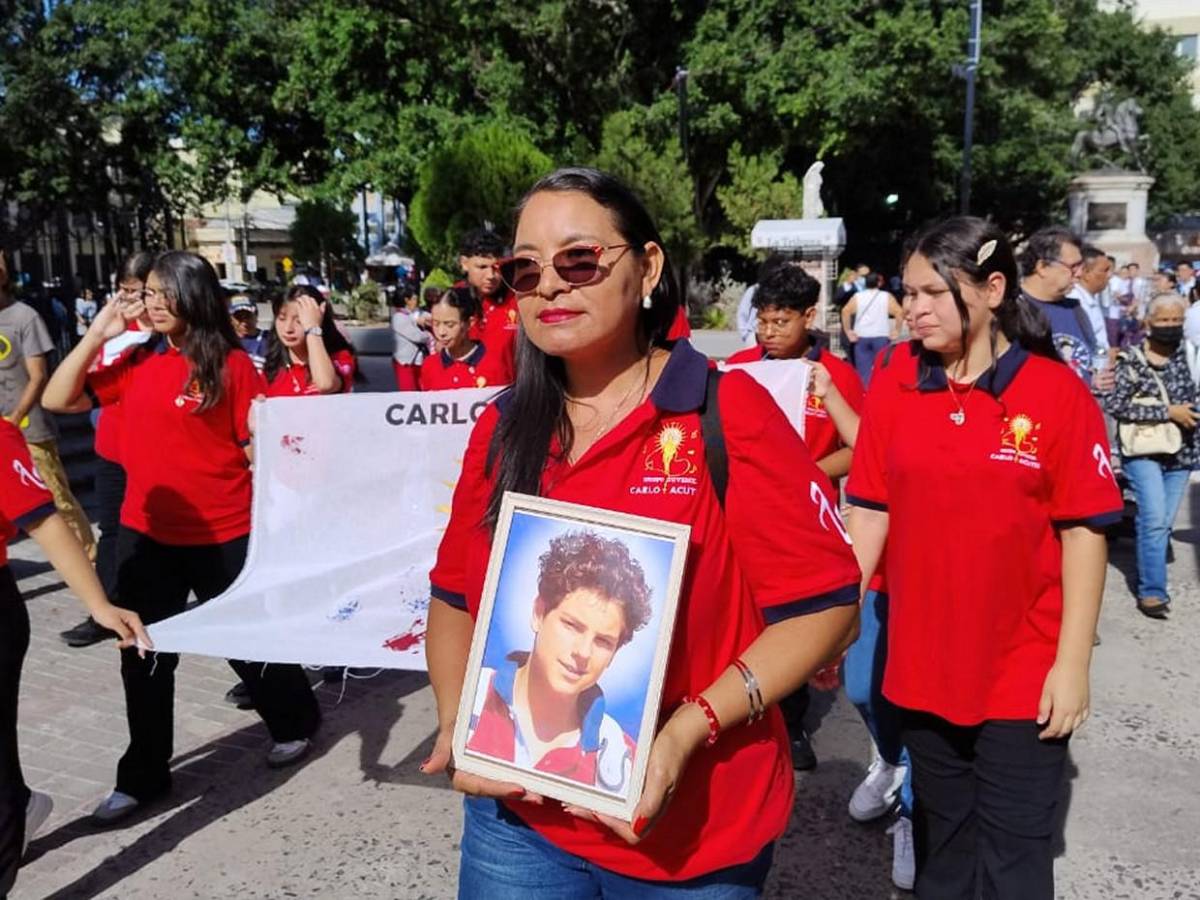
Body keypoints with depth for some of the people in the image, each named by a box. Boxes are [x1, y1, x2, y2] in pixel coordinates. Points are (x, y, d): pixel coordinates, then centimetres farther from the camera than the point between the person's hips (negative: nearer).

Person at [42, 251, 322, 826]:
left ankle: (295, 723, 39)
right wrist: (95, 336, -4)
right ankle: (143, 777, 28)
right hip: (145, 533, 5)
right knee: (143, 658, 11)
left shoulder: (232, 364, -10)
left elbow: (258, 445, -9)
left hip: (223, 534, -4)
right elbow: (57, 400, 4)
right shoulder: (135, 360, 3)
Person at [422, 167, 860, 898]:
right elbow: (455, 599, 8)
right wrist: (457, 723, -7)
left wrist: (690, 729, -22)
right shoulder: (501, 428, 1)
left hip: (693, 834, -3)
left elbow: (823, 605, -14)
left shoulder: (730, 412, -12)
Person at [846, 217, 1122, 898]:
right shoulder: (896, 385, -1)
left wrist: (1072, 663, -10)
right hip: (923, 665, 3)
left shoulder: (1058, 392, -9)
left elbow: (1084, 532, -8)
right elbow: (871, 511, 1)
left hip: (1025, 674, -3)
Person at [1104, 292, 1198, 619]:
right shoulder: (1130, 360, -6)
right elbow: (1115, 405, -14)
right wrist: (1167, 412, -16)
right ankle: (1152, 591, -5)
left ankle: (1150, 582, 24)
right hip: (1143, 451, -4)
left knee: (1162, 523, 11)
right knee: (1154, 520, -12)